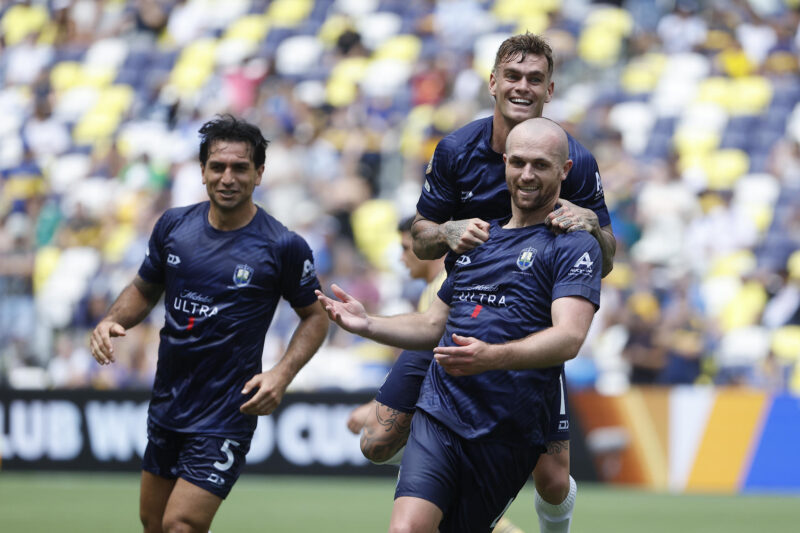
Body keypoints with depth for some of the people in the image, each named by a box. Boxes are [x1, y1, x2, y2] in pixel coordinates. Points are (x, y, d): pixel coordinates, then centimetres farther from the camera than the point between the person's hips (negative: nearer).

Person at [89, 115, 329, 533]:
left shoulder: (284, 247, -10)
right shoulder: (174, 225, 1)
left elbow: (315, 316, 2)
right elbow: (144, 289, 16)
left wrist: (282, 373, -13)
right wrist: (111, 321, -4)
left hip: (226, 415, -6)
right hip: (167, 402, 6)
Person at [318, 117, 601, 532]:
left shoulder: (574, 245, -1)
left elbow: (569, 337, -16)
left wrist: (492, 356, -33)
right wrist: (366, 324, 12)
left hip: (507, 434, -3)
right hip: (438, 416, 3)